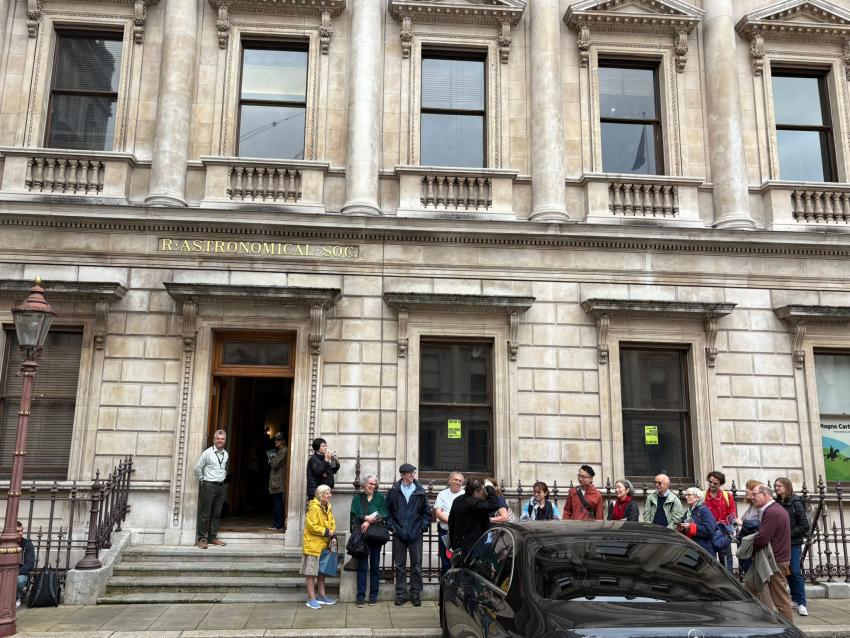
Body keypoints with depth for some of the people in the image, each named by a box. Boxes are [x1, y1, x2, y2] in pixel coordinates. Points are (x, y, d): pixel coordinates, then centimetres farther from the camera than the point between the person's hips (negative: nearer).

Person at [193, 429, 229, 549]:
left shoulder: (225, 454, 11)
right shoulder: (207, 453, -7)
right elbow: (197, 468, -7)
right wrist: (202, 480, -3)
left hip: (221, 486, 6)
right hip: (209, 486, -6)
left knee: (217, 514, 8)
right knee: (205, 513, -5)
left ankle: (212, 537, 14)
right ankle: (202, 538, 0)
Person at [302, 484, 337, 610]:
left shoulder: (328, 507, 9)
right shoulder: (314, 507, -17)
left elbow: (332, 523, 13)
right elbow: (312, 526, -21)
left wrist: (333, 536, -3)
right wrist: (327, 532, -18)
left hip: (324, 544, 9)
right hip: (313, 544, -8)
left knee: (322, 571, 16)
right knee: (311, 572, -2)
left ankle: (321, 596, 26)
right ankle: (311, 599, 3)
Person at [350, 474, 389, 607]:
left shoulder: (380, 498, 8)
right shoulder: (357, 499, 10)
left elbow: (384, 515, -1)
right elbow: (354, 515, 0)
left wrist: (369, 521, -11)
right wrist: (367, 517, -14)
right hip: (361, 535, 0)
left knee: (375, 566, 5)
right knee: (362, 566, -1)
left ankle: (373, 596, 11)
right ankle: (360, 596, 2)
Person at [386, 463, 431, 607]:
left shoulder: (420, 491, 3)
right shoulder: (393, 491, 1)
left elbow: (427, 512, 8)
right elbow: (387, 511, 6)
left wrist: (422, 527, -1)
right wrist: (392, 526, -3)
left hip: (415, 535, 0)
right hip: (399, 534, 0)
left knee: (416, 565, 4)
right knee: (399, 565, 7)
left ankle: (416, 594, 14)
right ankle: (401, 594, 16)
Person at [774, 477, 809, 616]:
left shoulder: (796, 503, -10)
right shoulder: (777, 503, 6)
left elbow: (804, 525, -10)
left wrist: (788, 534, -14)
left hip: (793, 543, -5)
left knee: (795, 572, -6)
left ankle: (802, 603, 1)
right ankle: (795, 599, 20)